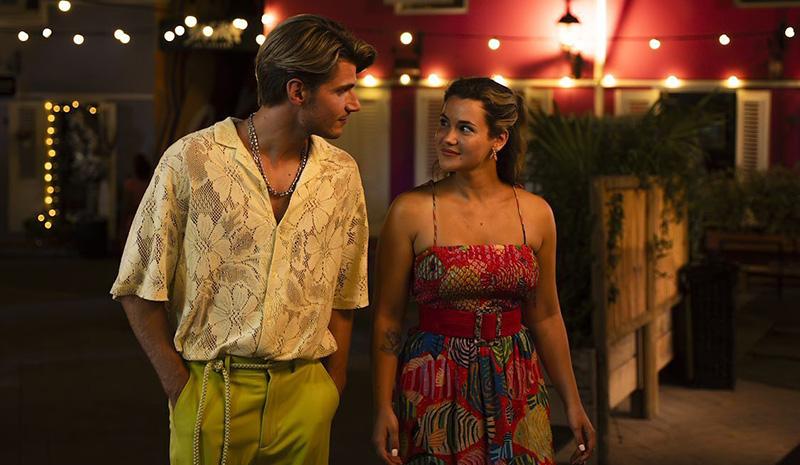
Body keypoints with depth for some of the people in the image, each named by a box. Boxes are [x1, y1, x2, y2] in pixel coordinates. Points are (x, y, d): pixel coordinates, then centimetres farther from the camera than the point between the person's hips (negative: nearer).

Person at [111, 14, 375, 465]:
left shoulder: (342, 174, 4)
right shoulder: (192, 160, -7)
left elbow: (343, 297, 10)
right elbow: (141, 288, -3)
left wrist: (331, 392, 5)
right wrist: (181, 388, -5)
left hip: (304, 395, 3)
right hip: (211, 391, -3)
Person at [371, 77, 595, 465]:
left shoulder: (536, 214, 1)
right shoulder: (410, 211, -7)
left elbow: (545, 317, 8)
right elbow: (387, 317, -5)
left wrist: (573, 403, 9)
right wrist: (383, 407, -9)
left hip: (515, 386, 3)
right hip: (434, 388, -2)